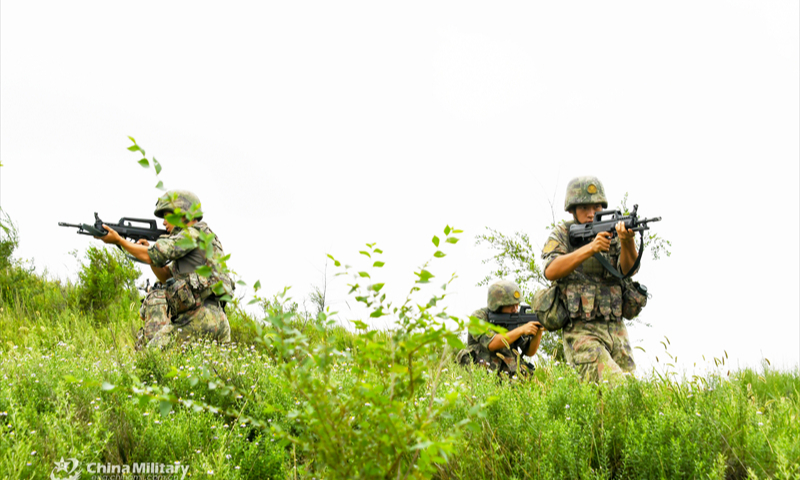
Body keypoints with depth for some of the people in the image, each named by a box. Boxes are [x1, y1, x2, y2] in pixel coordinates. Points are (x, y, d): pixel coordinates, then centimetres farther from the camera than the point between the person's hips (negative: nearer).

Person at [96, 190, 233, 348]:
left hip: (201, 318, -10)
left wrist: (118, 240, 6)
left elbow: (150, 256, -7)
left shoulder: (194, 234, -4)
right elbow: (166, 277, 30)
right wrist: (150, 250, 15)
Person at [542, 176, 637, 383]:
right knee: (614, 385, -24)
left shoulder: (611, 234, 10)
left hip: (616, 329, 4)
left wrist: (627, 241, -30)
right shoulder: (561, 234, 4)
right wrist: (589, 248, -25)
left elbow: (628, 269, -8)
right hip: (581, 332, -4)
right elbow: (550, 271, -15)